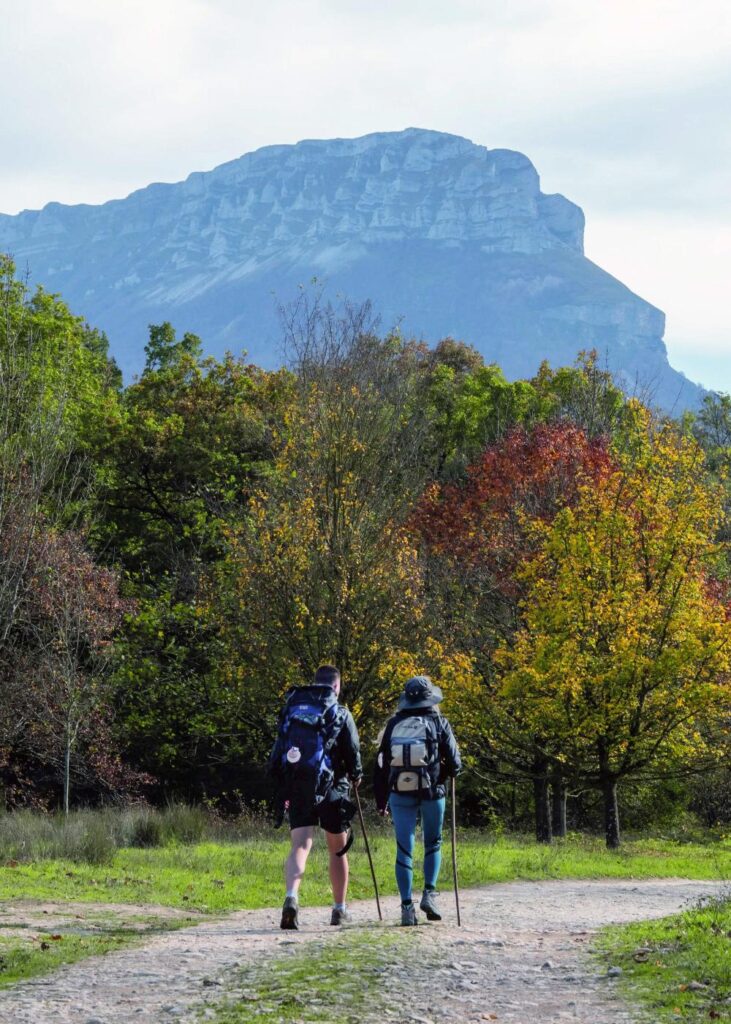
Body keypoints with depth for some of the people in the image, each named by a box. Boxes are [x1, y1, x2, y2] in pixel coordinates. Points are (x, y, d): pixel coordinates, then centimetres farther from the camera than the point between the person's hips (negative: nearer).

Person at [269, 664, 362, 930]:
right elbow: (353, 752, -2)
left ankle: (291, 897, -30)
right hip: (331, 788, -2)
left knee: (300, 846, -4)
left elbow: (277, 753, 9)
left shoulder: (291, 708, 9)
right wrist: (355, 776, 19)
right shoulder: (340, 714, -3)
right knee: (338, 849, 14)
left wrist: (284, 788, 17)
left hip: (296, 788, 2)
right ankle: (340, 909, 22)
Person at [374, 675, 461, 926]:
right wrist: (442, 775, 18)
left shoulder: (394, 725, 4)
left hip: (400, 794, 1)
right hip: (432, 792, -1)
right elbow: (454, 764, -5)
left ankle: (407, 906, -2)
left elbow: (381, 764, 7)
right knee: (433, 844, 18)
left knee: (404, 850, 4)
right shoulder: (438, 723, -3)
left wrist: (381, 799, 14)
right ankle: (429, 894, 3)